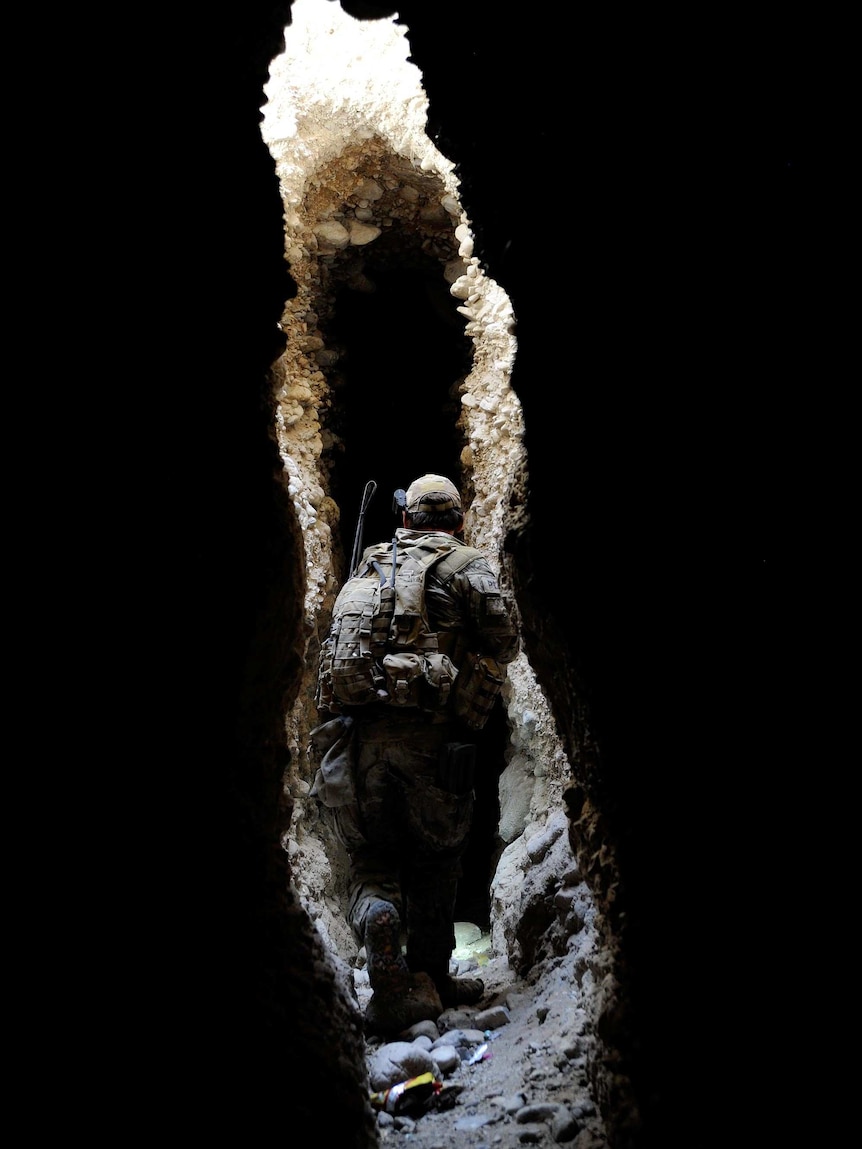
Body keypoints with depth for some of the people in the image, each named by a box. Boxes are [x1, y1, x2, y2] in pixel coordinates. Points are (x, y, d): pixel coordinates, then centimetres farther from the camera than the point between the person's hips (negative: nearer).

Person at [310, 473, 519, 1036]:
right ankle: (429, 978, 21)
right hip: (434, 734, -2)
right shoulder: (469, 566, 4)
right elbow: (504, 640, -4)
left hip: (363, 730, 3)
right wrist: (479, 679, 15)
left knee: (371, 855, 11)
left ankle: (377, 915, -19)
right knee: (435, 856, 13)